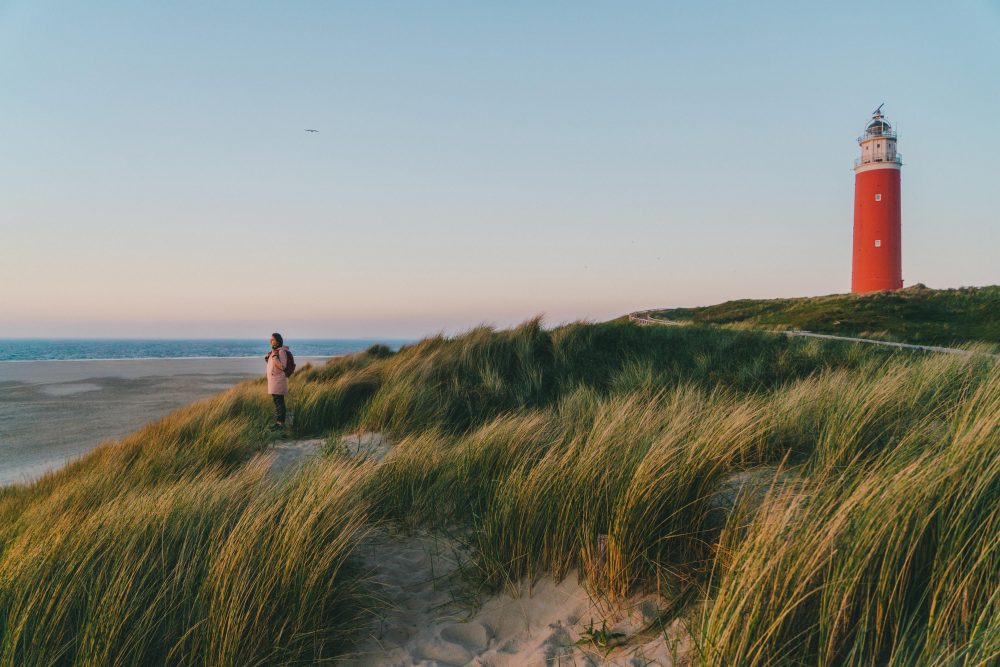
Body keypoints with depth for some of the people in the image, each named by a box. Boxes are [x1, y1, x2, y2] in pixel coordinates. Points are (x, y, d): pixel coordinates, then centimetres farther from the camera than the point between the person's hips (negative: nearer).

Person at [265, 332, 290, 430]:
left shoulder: (281, 351, -14)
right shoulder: (274, 351, 15)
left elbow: (282, 366, -22)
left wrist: (274, 357, -23)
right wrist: (267, 359, 11)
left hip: (279, 380, -10)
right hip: (273, 381, 10)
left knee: (279, 403, -9)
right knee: (276, 402, 12)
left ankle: (281, 424, -7)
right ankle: (278, 422, 17)